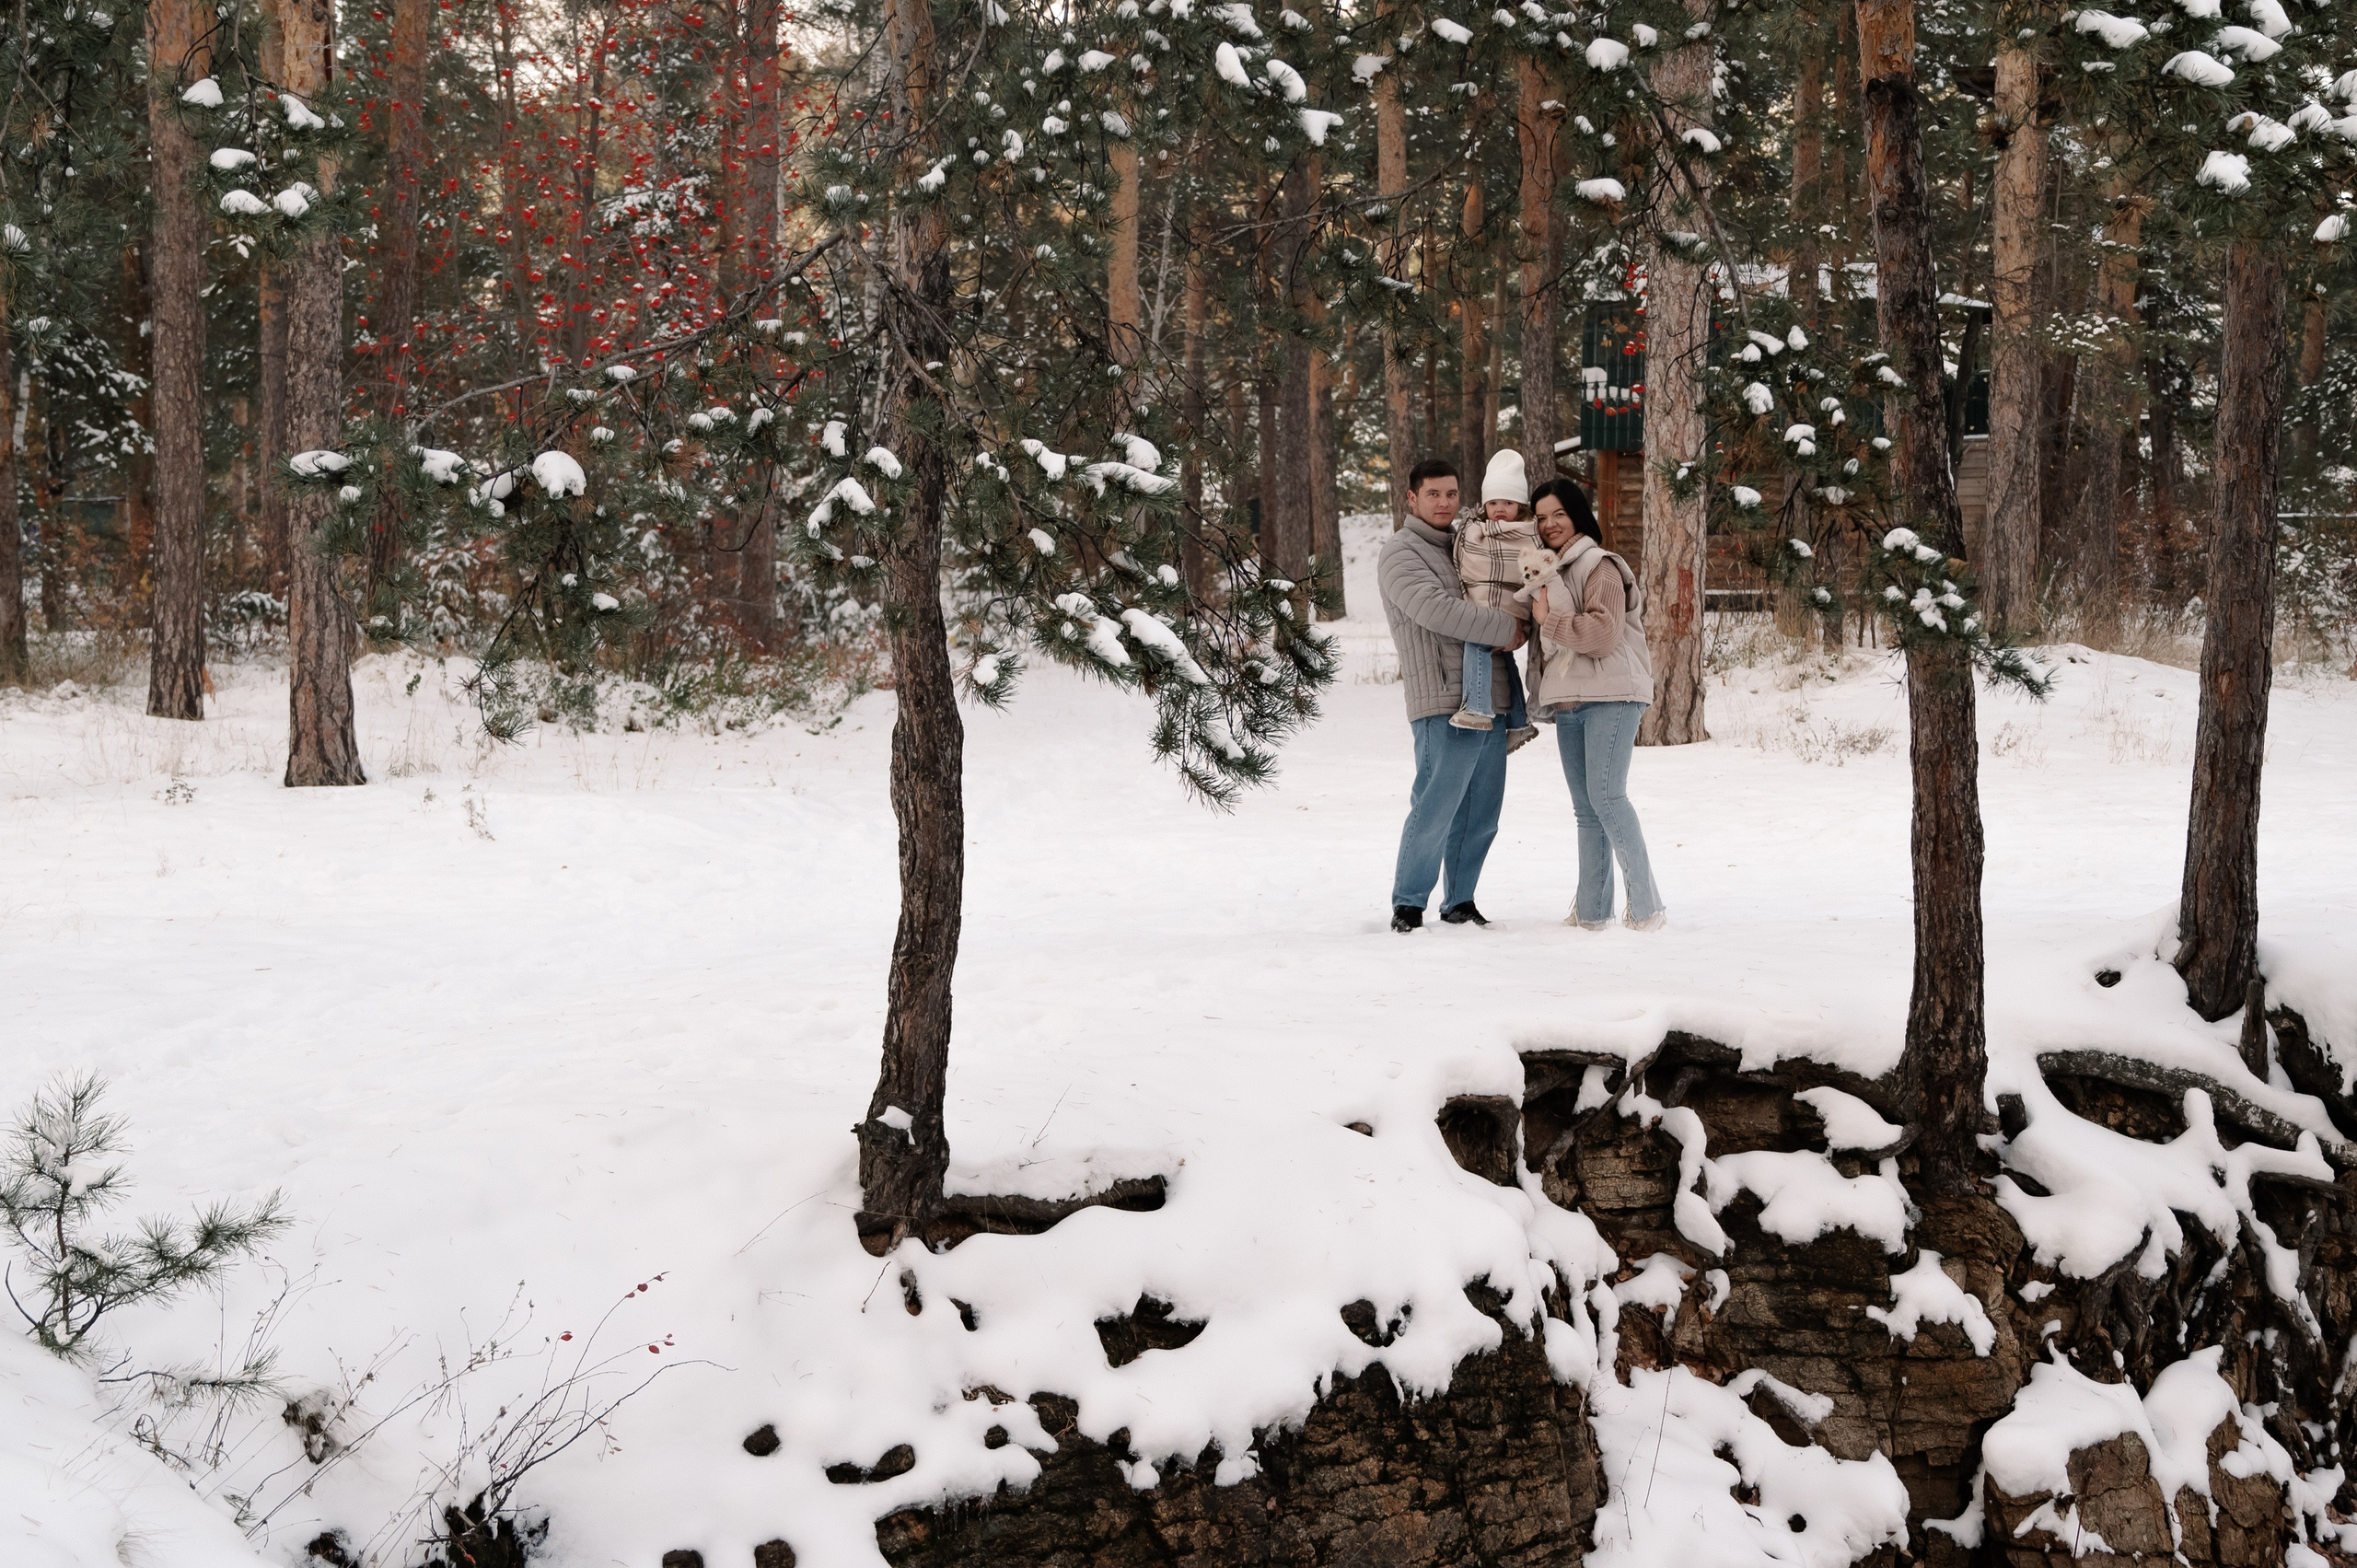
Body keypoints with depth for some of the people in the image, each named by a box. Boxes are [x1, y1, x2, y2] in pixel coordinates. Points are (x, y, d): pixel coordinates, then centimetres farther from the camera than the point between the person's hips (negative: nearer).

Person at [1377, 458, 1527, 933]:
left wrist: (1519, 630, 4)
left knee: (1480, 814, 9)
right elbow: (1435, 609, -19)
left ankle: (1459, 902, 18)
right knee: (1434, 810, -10)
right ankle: (1408, 906, 1)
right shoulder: (1400, 553, -3)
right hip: (1445, 702, -7)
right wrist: (1506, 628, -15)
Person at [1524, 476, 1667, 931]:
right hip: (1567, 702, 9)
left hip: (1609, 697, -9)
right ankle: (1592, 911, 10)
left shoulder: (1599, 567, -7)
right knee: (1585, 808, 8)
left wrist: (1548, 619, -13)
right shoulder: (1546, 570, 19)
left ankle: (1646, 905, -14)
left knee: (1606, 796, -16)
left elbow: (1604, 633, -18)